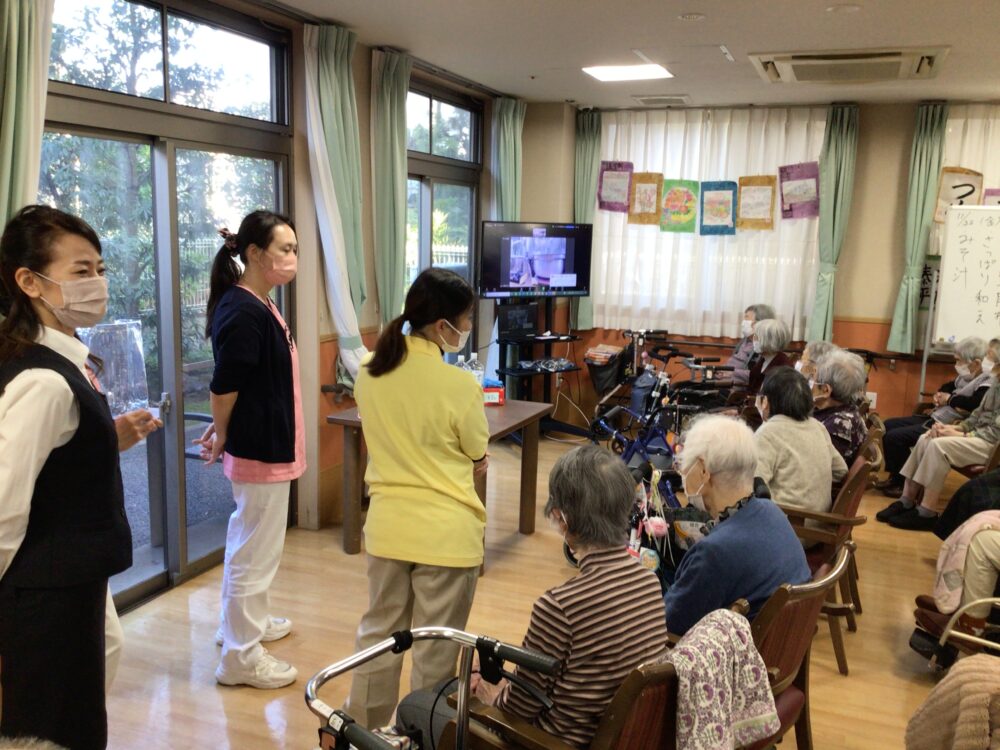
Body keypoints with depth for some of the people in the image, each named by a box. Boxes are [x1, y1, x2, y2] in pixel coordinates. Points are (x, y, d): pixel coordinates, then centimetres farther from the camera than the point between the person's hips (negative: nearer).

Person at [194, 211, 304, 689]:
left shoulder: (259, 305, 9)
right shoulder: (242, 312, -22)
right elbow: (224, 385, -21)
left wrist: (223, 430, 11)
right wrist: (221, 437, -7)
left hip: (266, 445, 10)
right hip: (260, 450, -10)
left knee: (250, 540, 23)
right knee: (255, 549, 1)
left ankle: (245, 621, 41)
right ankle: (241, 656, 14)